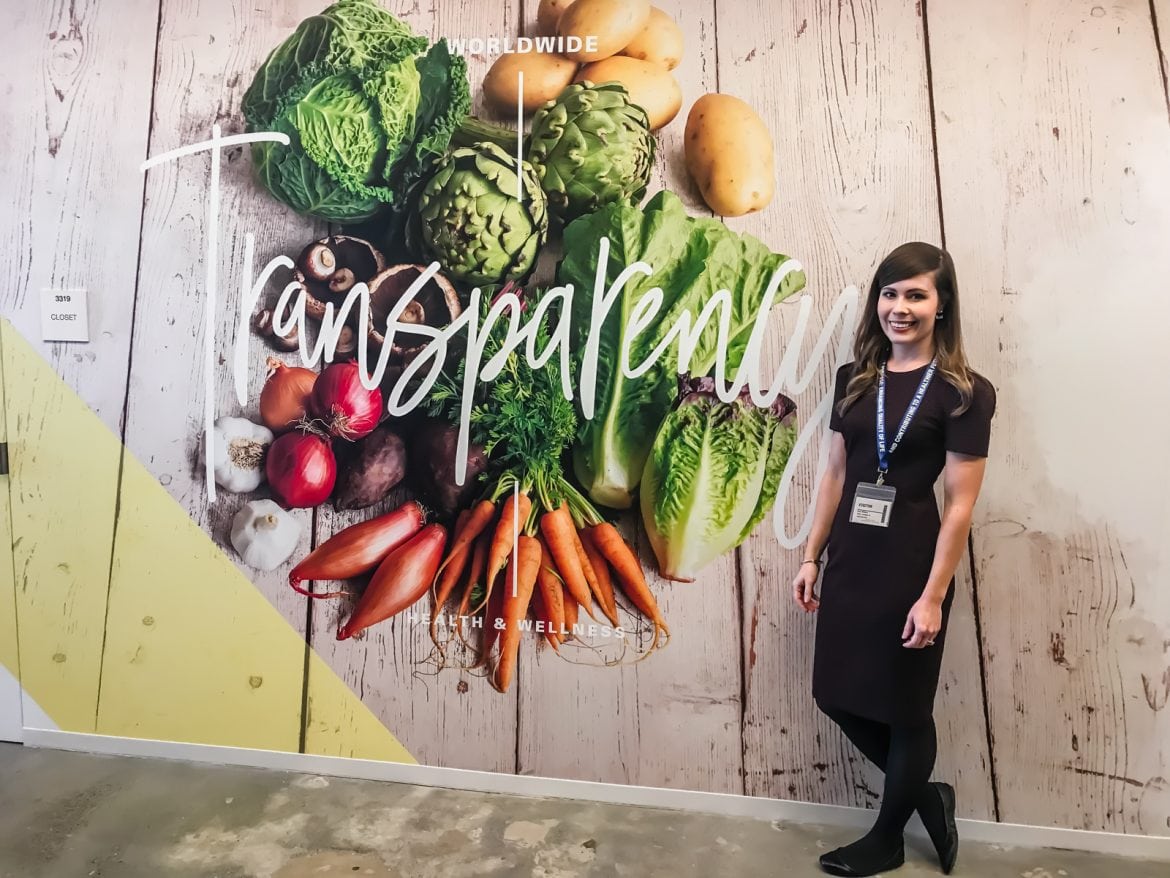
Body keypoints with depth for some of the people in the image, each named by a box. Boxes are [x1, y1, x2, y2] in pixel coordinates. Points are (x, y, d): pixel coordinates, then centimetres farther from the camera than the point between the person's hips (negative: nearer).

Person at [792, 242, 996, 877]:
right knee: (839, 697, 13)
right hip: (849, 563, 6)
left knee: (903, 709, 12)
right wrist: (811, 557, 6)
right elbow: (835, 477, 7)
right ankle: (927, 797, 39)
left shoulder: (963, 393, -9)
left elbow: (959, 505, -11)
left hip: (910, 567, -5)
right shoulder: (854, 380, 5)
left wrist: (933, 596, -13)